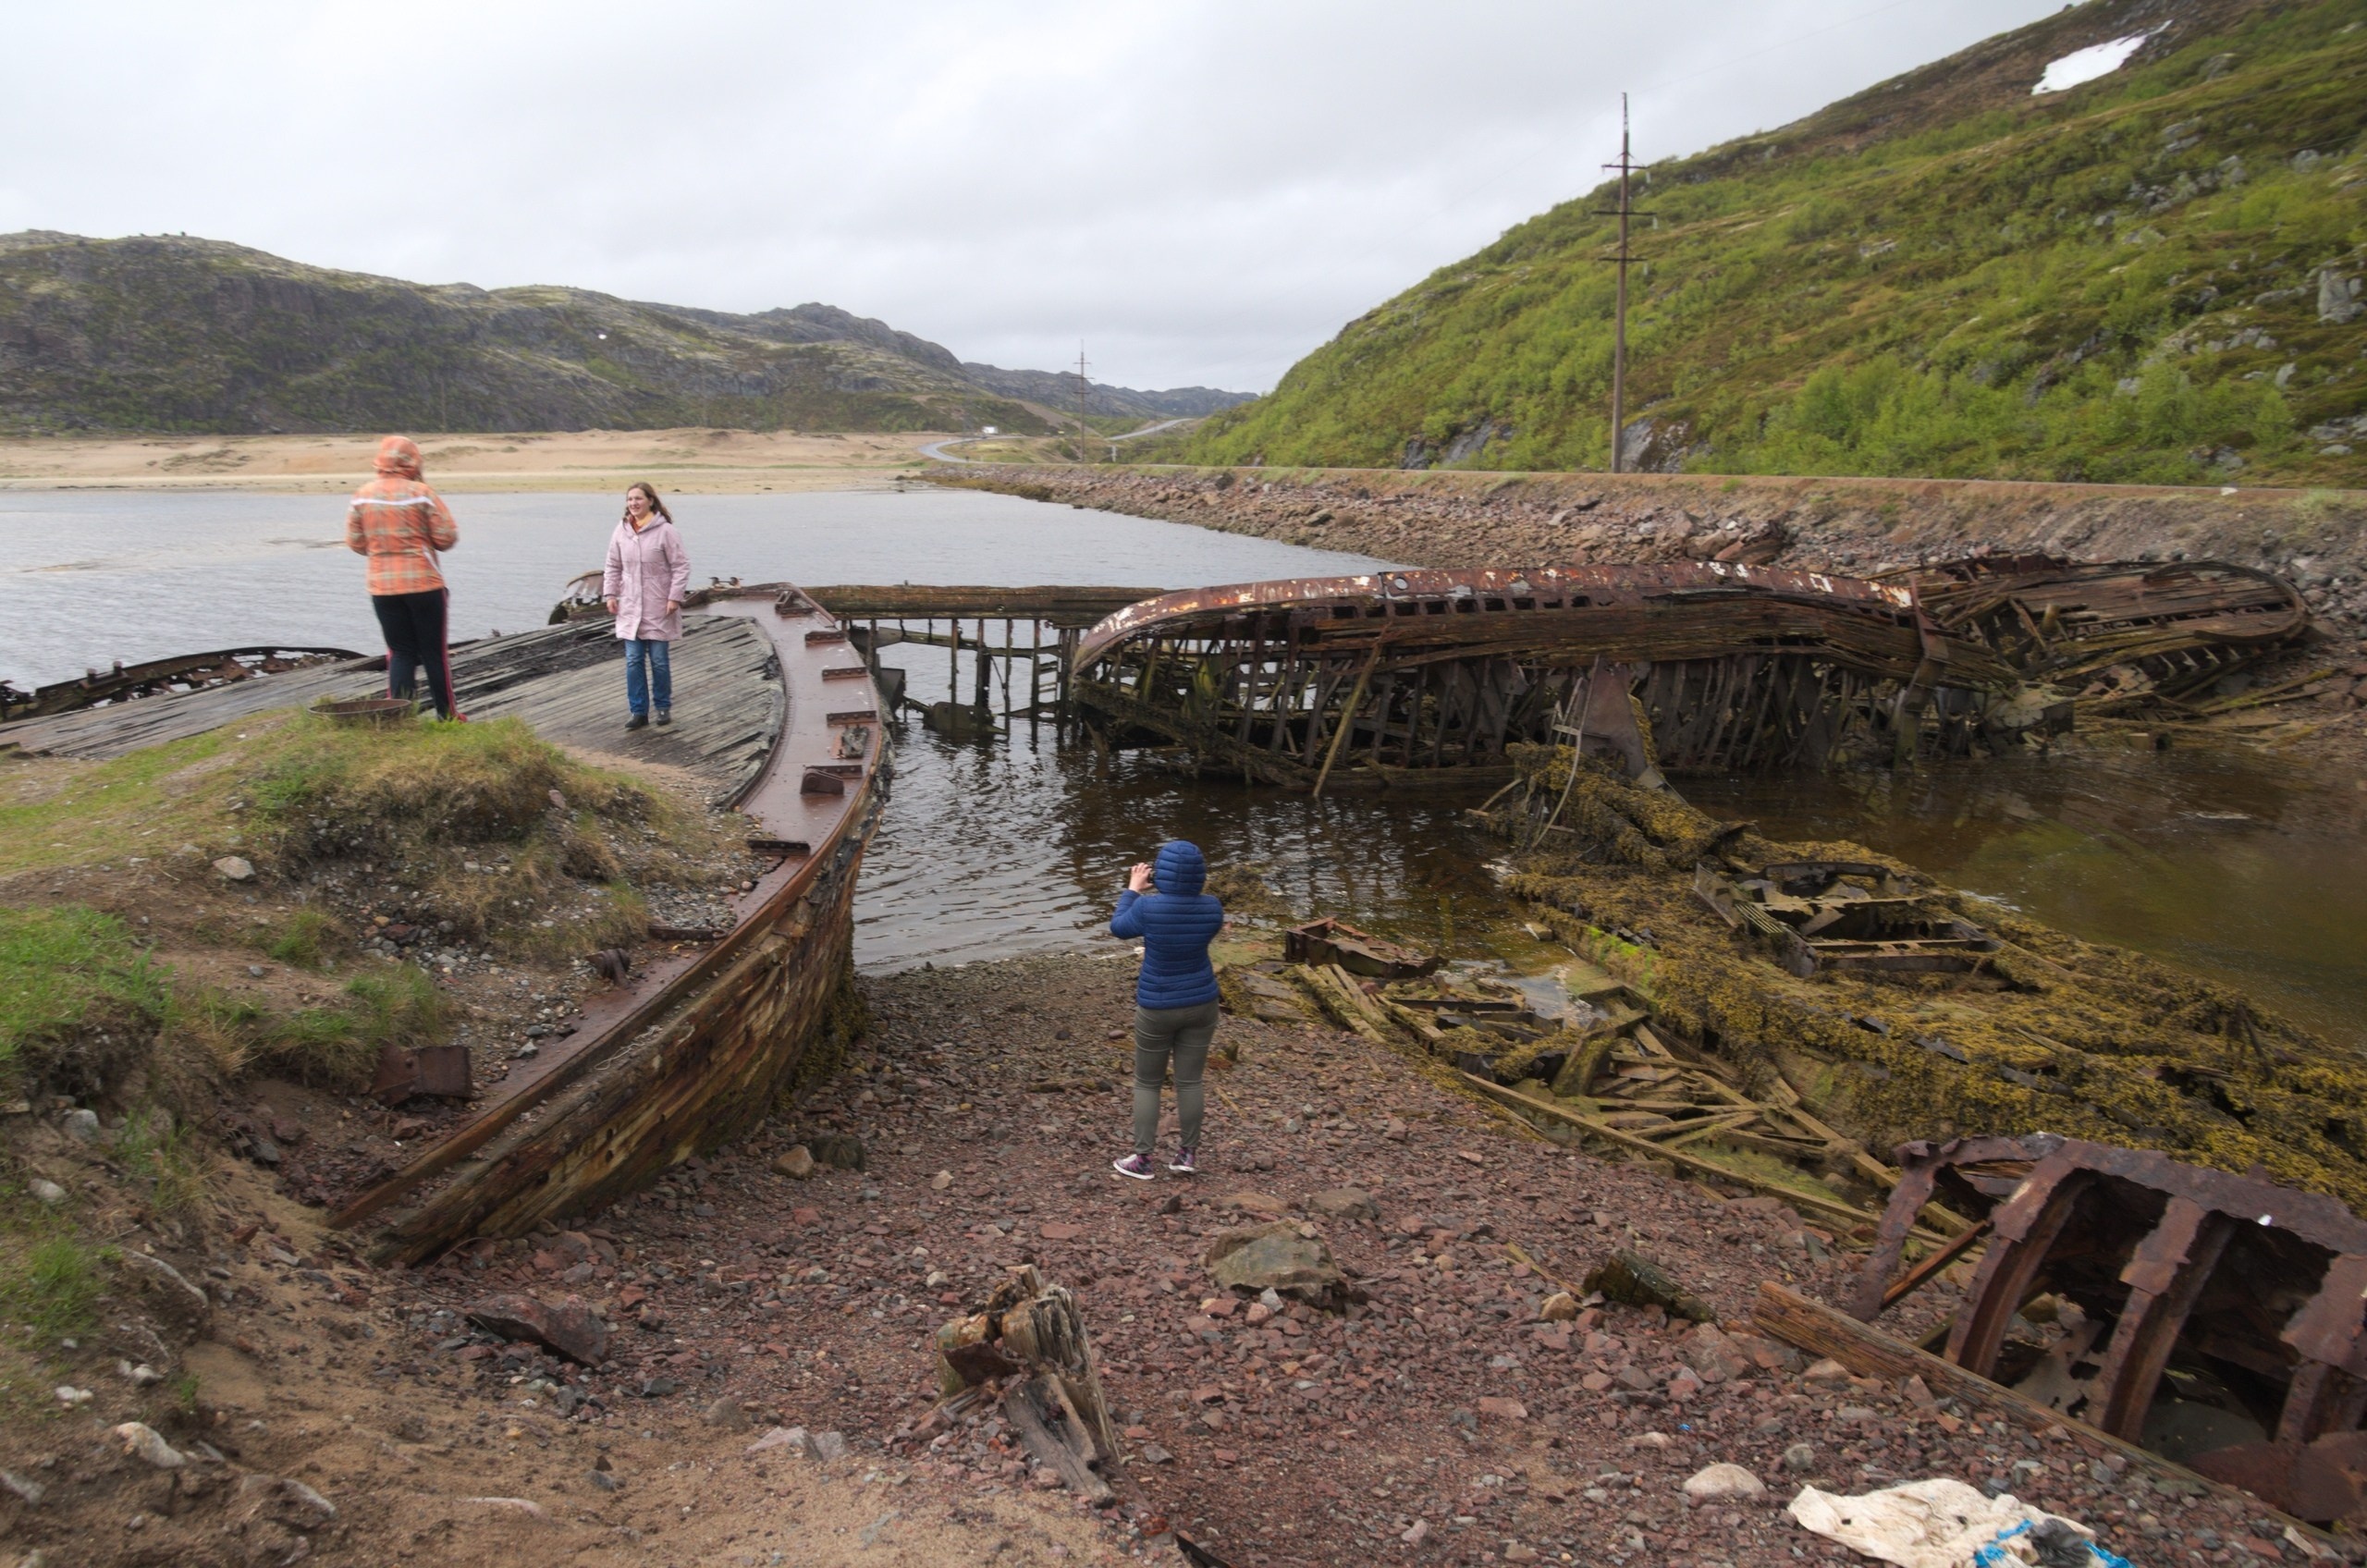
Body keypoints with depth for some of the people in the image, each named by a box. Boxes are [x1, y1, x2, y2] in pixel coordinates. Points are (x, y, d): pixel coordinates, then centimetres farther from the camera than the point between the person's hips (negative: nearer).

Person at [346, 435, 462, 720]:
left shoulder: (362, 496, 1)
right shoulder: (421, 493, -10)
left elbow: (355, 543, 7)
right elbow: (448, 537, -9)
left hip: (382, 587, 3)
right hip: (425, 584, -3)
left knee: (400, 652, 10)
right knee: (435, 651, 7)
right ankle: (446, 714, 14)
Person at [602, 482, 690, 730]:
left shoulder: (665, 531, -9)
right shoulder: (621, 531, 5)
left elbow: (681, 565, -8)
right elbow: (613, 567, 14)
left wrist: (675, 597, -13)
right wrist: (610, 594, 5)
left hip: (659, 609, -4)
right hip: (630, 609, 4)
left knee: (659, 661, 4)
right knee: (633, 661, 3)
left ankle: (663, 707, 20)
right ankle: (639, 711, 10)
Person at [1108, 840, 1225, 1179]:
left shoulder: (1148, 907, -23)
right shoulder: (1212, 908, -12)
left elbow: (1118, 927, -1)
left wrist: (1132, 890, 11)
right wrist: (1183, 889, 12)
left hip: (1158, 1008, -3)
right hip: (1201, 1004, 3)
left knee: (1146, 1083, 13)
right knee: (1189, 1081, 14)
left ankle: (1142, 1159, 16)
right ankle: (1189, 1154, 21)